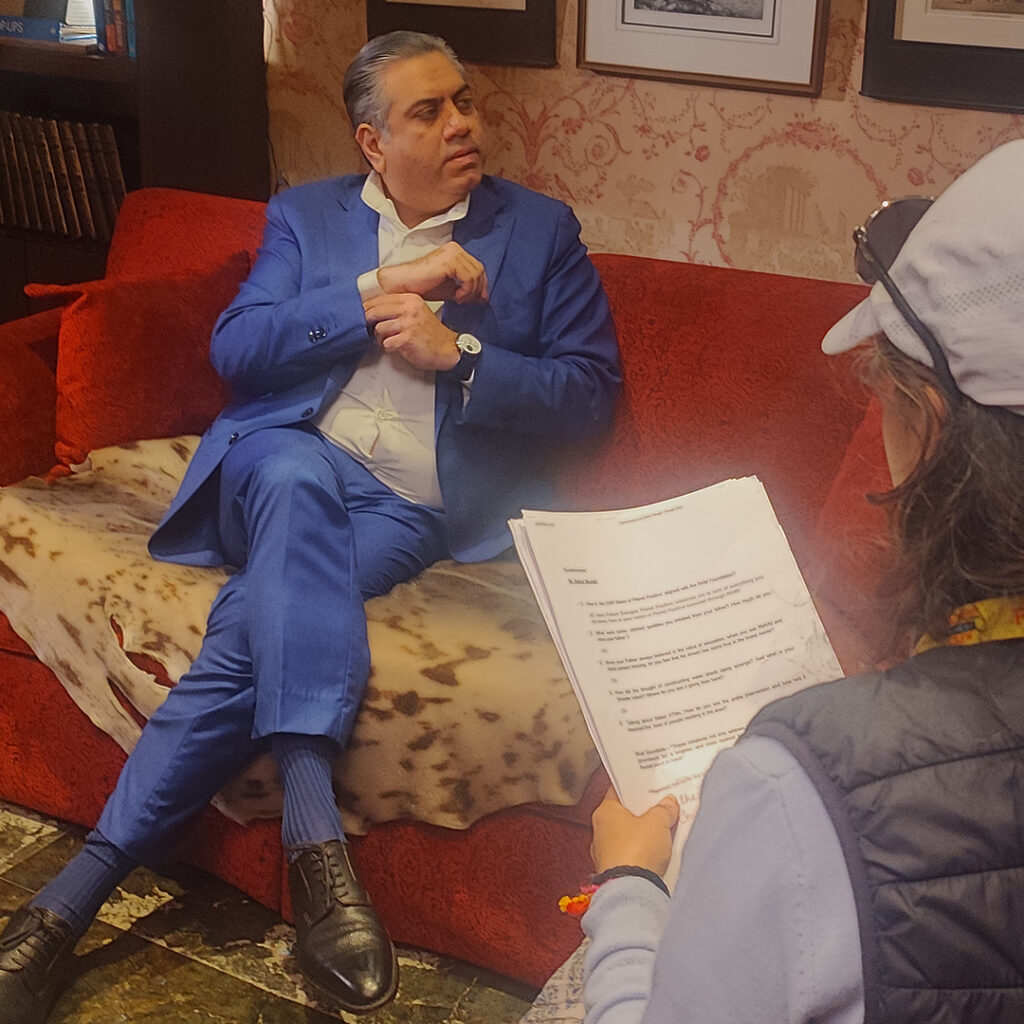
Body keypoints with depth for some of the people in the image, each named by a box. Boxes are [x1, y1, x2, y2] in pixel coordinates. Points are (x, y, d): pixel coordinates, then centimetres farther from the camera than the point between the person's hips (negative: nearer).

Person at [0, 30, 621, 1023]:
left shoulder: (539, 229, 14)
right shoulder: (305, 215, 18)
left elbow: (592, 391, 6)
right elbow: (234, 350, 3)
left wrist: (456, 353, -9)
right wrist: (379, 290, -6)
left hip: (422, 507, 0)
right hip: (290, 466, 1)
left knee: (259, 621, -29)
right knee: (296, 477, -37)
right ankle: (314, 835, -42)